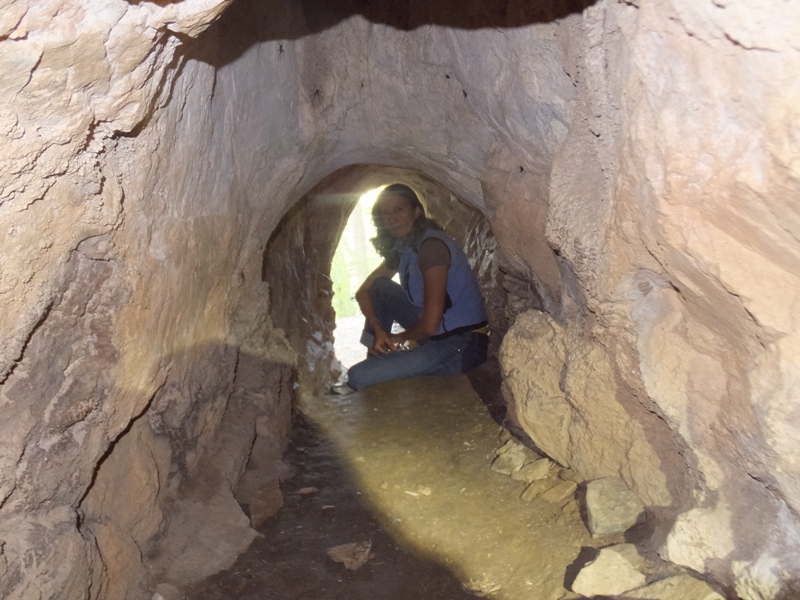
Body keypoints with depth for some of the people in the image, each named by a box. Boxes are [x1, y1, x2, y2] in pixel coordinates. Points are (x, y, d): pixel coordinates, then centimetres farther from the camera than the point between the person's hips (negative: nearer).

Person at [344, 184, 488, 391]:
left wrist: (397, 338, -4)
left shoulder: (431, 245, -20)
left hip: (460, 345, -9)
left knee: (358, 378, -18)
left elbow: (430, 326, -24)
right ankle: (376, 357, 15)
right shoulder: (401, 247, 8)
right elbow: (363, 291, 13)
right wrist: (377, 328, -4)